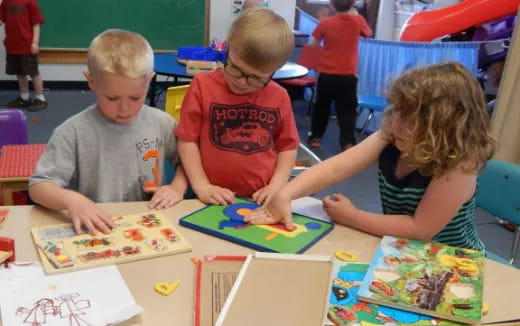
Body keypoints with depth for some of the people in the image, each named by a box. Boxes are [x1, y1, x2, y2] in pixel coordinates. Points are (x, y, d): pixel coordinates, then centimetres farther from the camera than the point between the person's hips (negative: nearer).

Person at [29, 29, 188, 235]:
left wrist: (178, 187, -3)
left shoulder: (162, 123, 1)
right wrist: (70, 199, -24)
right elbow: (38, 186, -6)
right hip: (97, 233, -1)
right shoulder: (74, 131, -7)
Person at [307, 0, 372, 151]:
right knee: (347, 110, 4)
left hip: (327, 74, 1)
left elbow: (314, 43, 6)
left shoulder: (325, 23, -7)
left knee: (321, 106, 16)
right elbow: (368, 33, 16)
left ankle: (315, 137, 26)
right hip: (348, 75, 0)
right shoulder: (358, 20, -5)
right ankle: (347, 142, -2)